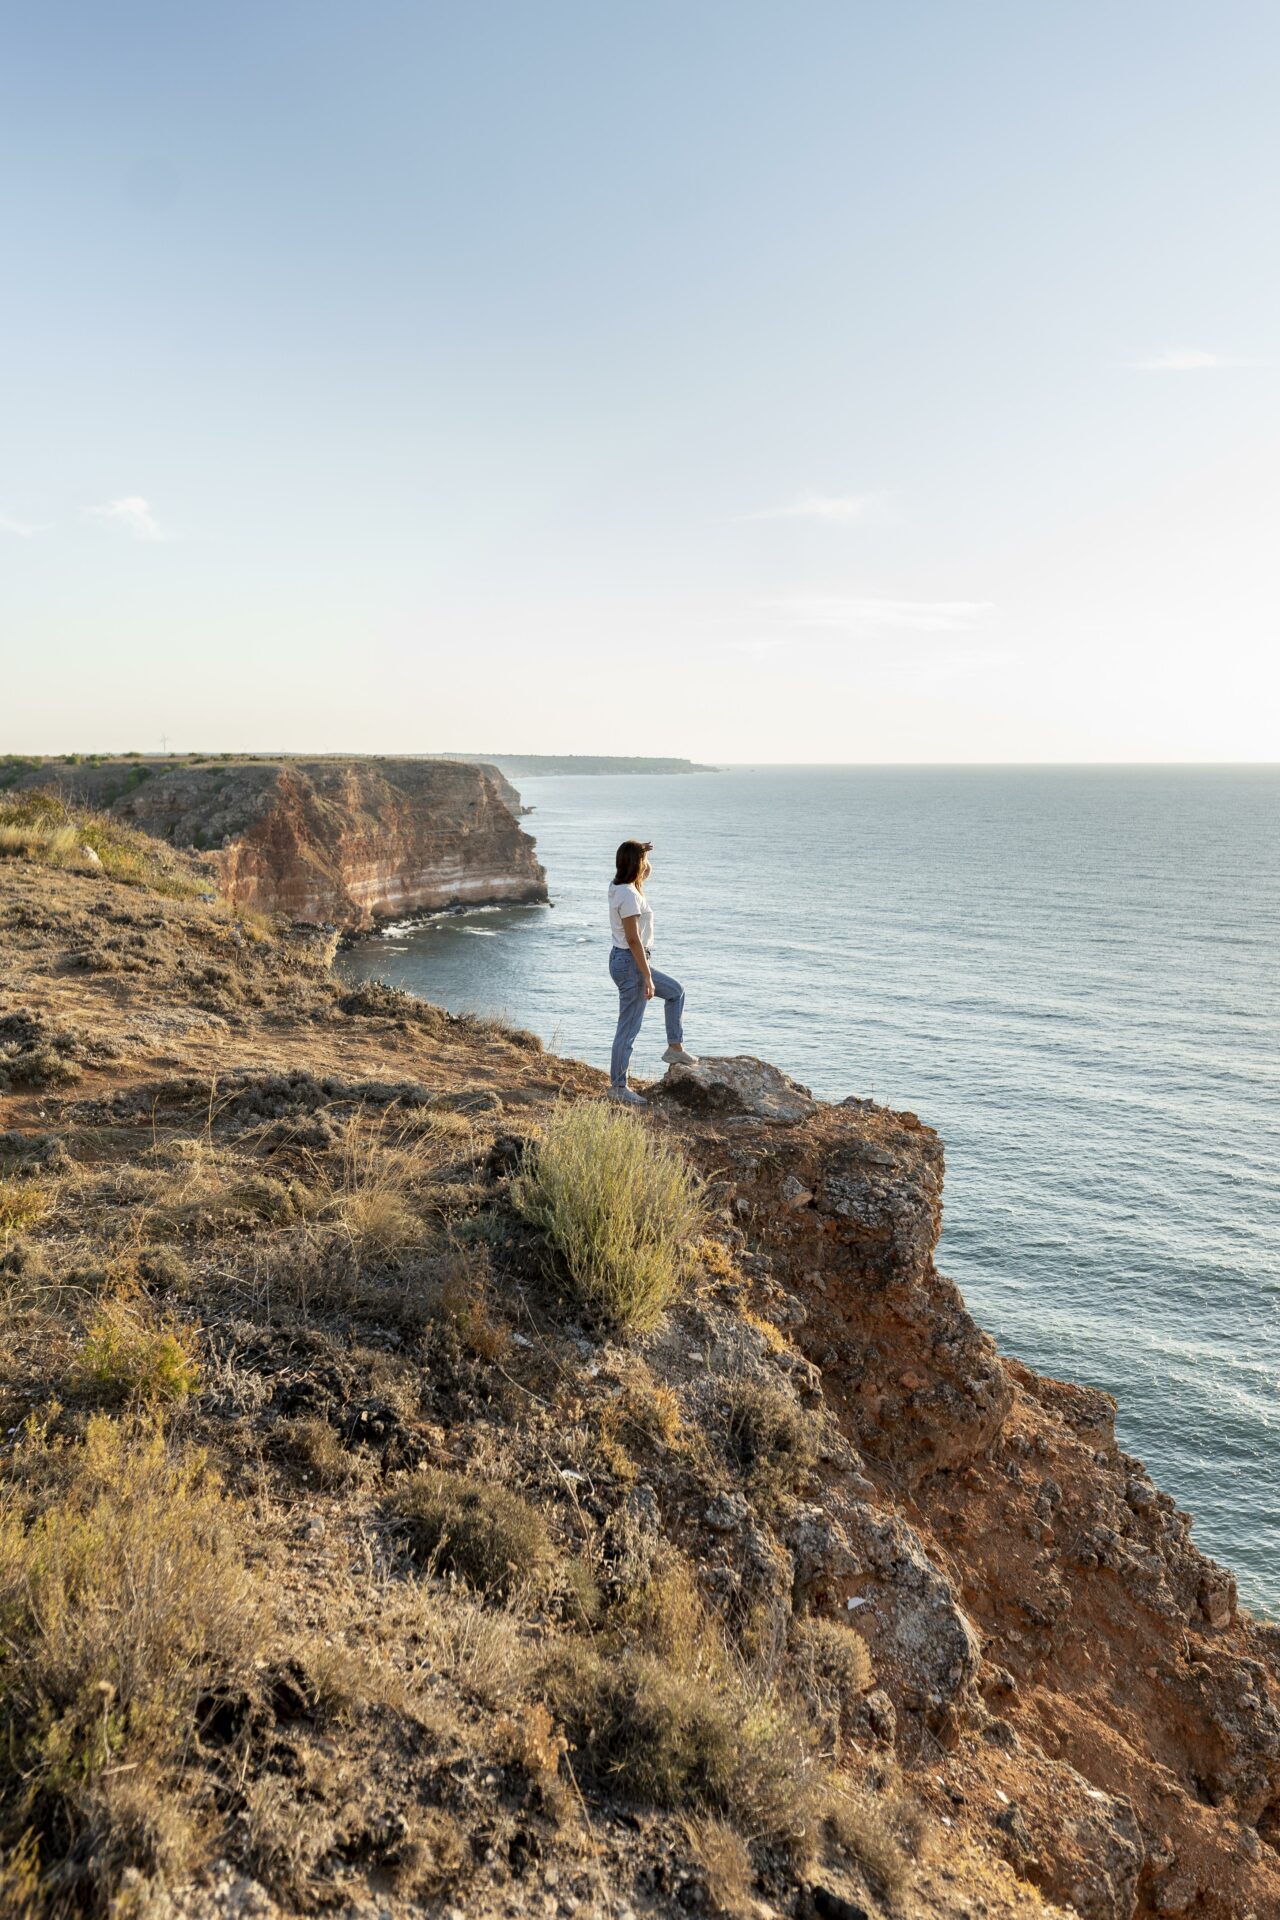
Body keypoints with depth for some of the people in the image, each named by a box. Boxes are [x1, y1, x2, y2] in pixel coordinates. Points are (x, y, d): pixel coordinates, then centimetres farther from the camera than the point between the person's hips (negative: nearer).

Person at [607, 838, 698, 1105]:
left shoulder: (620, 889, 8)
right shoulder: (629, 895, -21)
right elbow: (633, 939, -23)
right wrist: (647, 977, -21)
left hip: (623, 960, 10)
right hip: (631, 962, -10)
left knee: (675, 991, 24)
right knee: (629, 1028, -2)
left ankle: (675, 1048, 28)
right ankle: (618, 1087, 7)